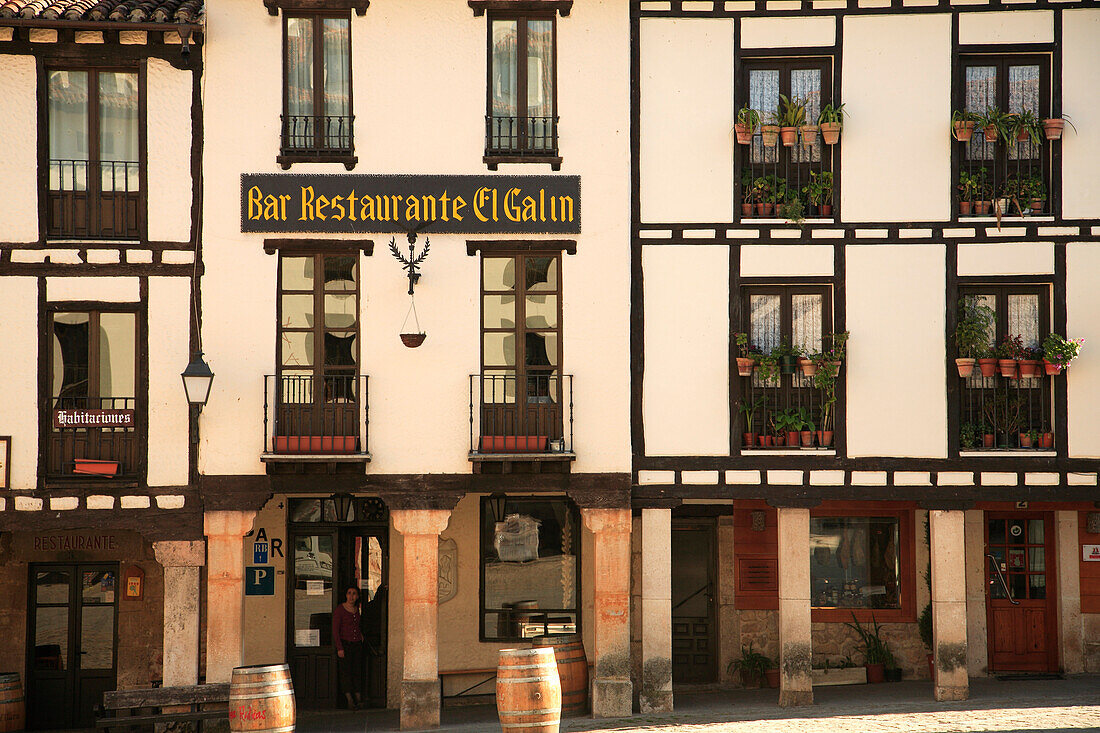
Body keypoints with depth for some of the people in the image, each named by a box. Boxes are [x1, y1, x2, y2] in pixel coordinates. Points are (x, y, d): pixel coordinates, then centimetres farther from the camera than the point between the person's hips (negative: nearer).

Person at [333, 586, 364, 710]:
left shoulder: (356, 609, 10)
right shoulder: (340, 609, -8)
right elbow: (335, 630, -11)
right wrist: (339, 648, -16)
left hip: (357, 644, 6)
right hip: (344, 644, -6)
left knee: (357, 671, 2)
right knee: (346, 672, -7)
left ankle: (358, 699, 1)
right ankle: (350, 700, -9)